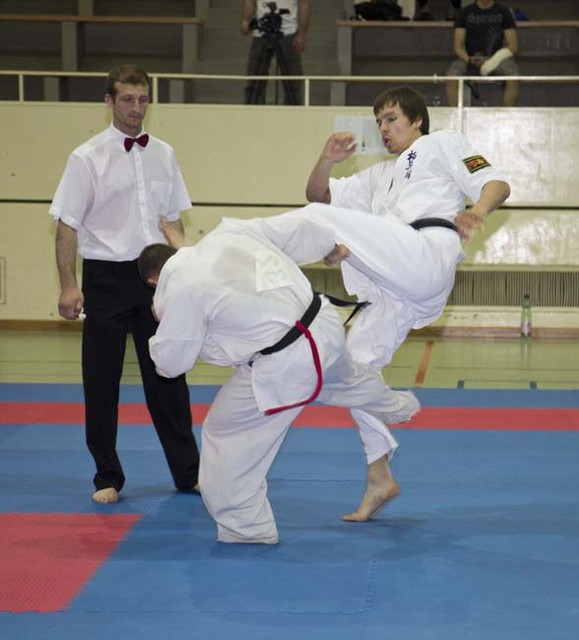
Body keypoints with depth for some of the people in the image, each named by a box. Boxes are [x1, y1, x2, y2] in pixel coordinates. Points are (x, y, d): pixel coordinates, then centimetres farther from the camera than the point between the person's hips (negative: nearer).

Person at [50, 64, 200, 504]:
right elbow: (67, 226, -7)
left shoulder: (163, 155, 6)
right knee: (101, 382, 4)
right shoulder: (88, 158, -7)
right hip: (106, 278, -3)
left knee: (167, 377, 9)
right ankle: (108, 478, 17)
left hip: (155, 275, 3)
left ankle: (188, 472, 18)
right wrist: (69, 286, -13)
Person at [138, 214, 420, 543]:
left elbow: (171, 362, -3)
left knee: (226, 435, 9)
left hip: (286, 365, -8)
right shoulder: (228, 232, 5)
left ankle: (246, 526, 19)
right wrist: (331, 245, 33)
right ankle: (397, 407, 72)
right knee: (348, 379, 41)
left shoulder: (180, 291, -12)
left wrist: (164, 323, 17)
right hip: (325, 321, 8)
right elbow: (294, 228, 14)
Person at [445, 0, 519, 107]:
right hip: (470, 58, 0)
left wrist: (496, 59, -17)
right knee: (451, 78, -31)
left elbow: (513, 45, 2)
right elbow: (458, 46, 3)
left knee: (513, 80, -32)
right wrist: (469, 60, -18)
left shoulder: (504, 12, 6)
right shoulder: (465, 13, 7)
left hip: (496, 58, 0)